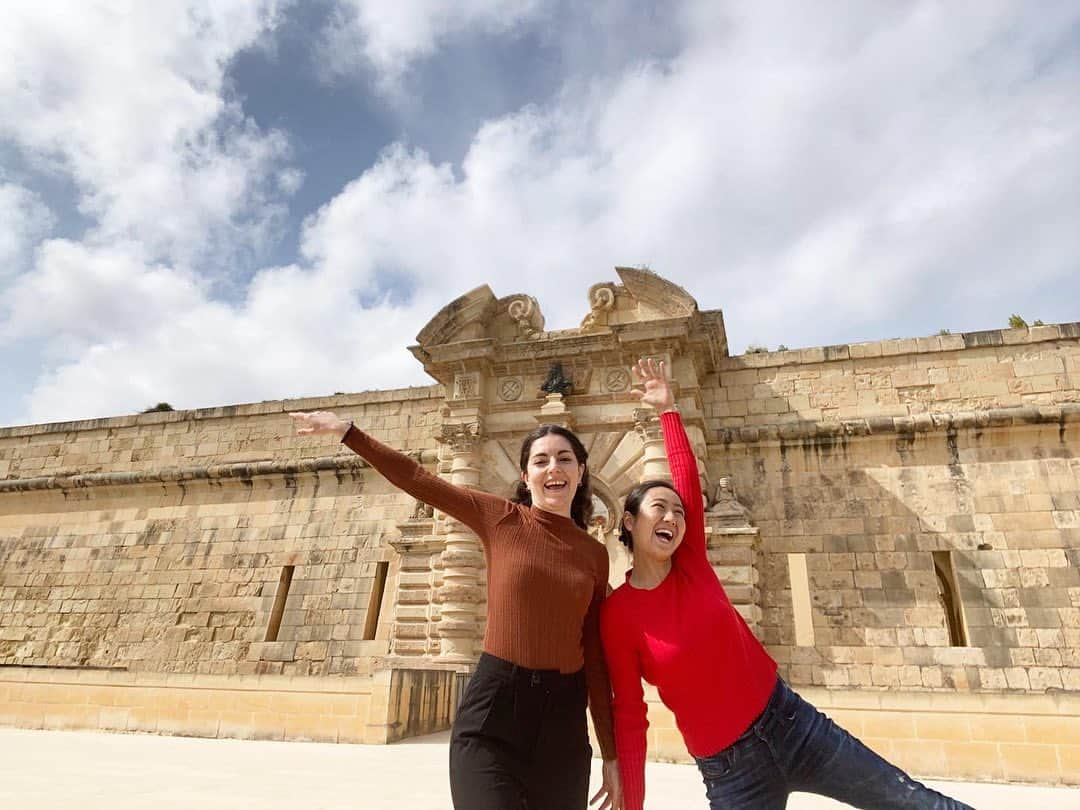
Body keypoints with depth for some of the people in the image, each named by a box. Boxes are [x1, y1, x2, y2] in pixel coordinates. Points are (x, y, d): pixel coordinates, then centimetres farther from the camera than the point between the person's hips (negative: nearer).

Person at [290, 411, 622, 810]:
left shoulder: (595, 555, 5)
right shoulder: (500, 518, -2)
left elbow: (595, 655, 7)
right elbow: (418, 479, 0)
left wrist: (611, 754, 8)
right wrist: (346, 430, 1)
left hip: (563, 720, 3)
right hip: (492, 710, -3)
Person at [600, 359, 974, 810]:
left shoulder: (690, 563, -3)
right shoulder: (617, 614, -13)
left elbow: (687, 476, -4)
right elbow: (629, 716, -9)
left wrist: (668, 409, -1)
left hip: (790, 722, 4)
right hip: (727, 769, -4)